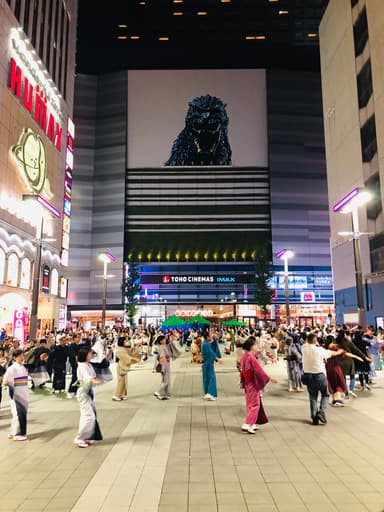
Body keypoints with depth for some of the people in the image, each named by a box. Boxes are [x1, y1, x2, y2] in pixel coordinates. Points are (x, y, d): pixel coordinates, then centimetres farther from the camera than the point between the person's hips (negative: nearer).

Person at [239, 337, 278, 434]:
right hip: (253, 383, -9)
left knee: (250, 403, 17)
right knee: (254, 404, 0)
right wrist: (270, 379, -10)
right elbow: (259, 370, -19)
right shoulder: (252, 358, -22)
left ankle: (251, 423, 25)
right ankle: (247, 424, 0)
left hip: (246, 383, 9)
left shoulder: (244, 357, 4)